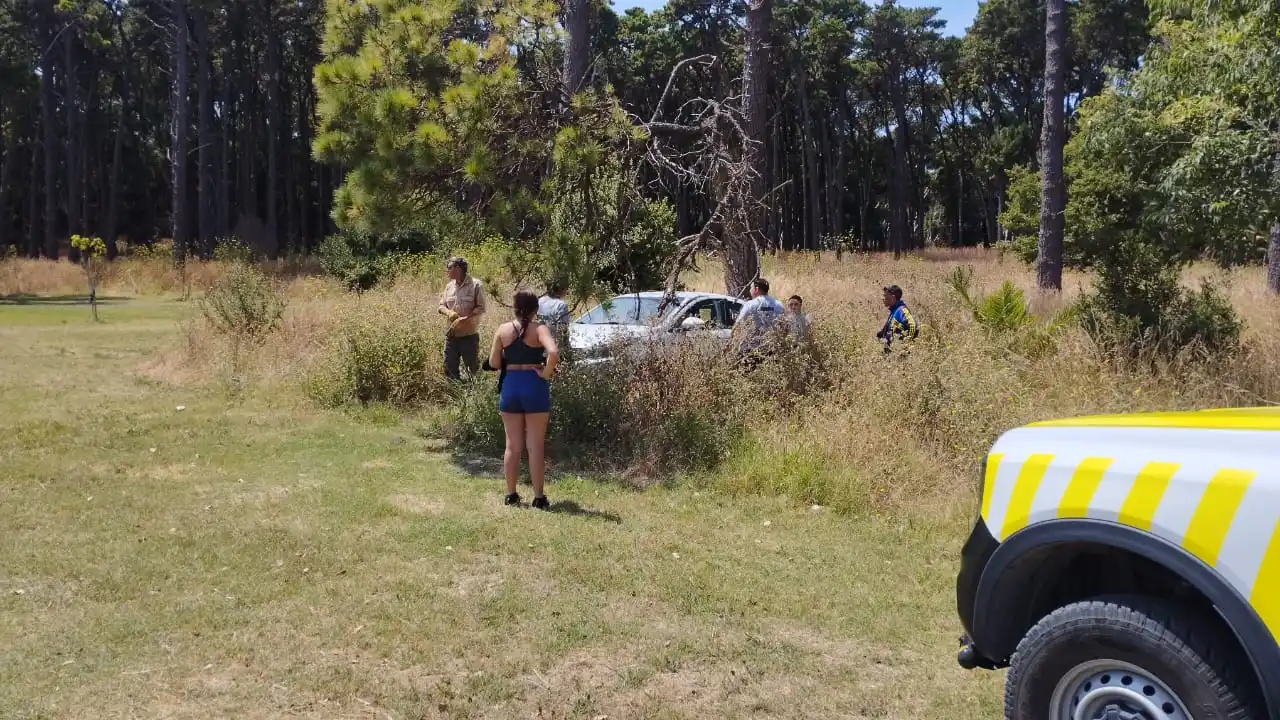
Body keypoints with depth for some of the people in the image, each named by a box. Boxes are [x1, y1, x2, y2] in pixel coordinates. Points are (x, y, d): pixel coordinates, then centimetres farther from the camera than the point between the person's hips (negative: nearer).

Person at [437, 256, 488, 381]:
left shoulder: (476, 285, -9)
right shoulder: (449, 286, 8)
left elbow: (481, 307, -11)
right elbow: (441, 306, 13)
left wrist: (465, 319, -20)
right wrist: (448, 312, -10)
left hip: (469, 334, -5)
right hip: (451, 334, 5)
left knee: (473, 367, 2)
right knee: (449, 367, 7)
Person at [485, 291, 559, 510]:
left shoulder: (503, 330, 2)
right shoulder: (539, 329, -8)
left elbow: (493, 363, 4)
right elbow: (554, 353, -26)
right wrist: (546, 374, -11)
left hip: (510, 386, 3)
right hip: (534, 386, -3)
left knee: (513, 445, 12)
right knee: (535, 446, 4)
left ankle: (511, 495, 18)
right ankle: (539, 497, 7)